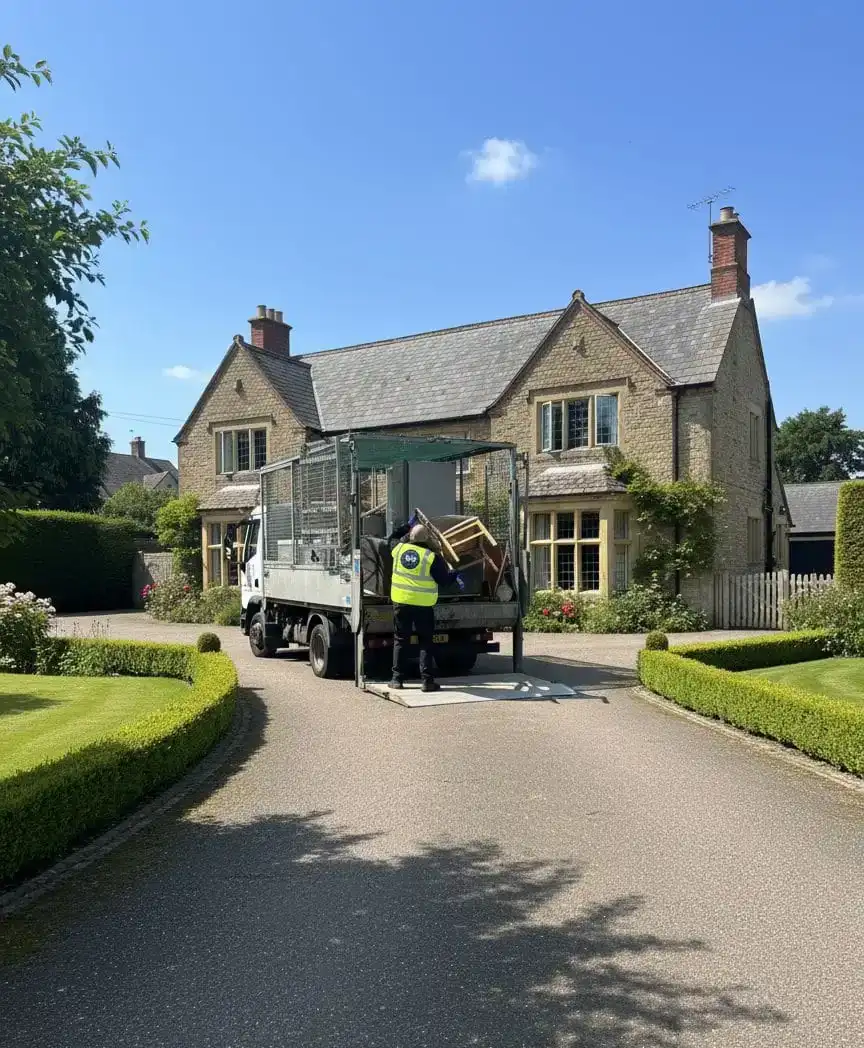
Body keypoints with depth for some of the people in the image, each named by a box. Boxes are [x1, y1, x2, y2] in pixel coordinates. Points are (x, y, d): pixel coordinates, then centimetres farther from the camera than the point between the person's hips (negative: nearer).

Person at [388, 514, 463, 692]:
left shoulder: (399, 549, 1)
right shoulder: (432, 557, -10)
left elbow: (392, 538, 25)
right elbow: (444, 580, -6)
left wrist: (408, 525, 34)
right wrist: (455, 576, 14)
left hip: (401, 602, 3)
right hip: (423, 605, -3)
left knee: (400, 640, 12)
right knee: (425, 642, 5)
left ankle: (397, 678, 14)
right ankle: (427, 680, 2)